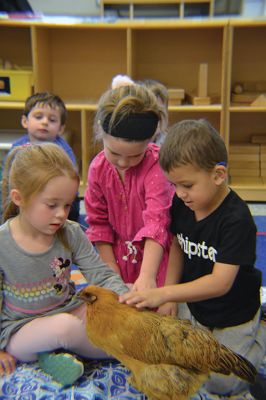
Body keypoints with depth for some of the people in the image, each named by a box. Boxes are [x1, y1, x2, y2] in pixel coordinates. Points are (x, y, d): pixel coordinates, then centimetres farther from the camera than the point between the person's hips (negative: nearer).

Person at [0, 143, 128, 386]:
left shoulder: (71, 234, -9)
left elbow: (102, 275, -8)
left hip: (69, 310, 4)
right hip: (20, 329, -4)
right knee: (64, 326, -35)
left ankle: (53, 352, -6)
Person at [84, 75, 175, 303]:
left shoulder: (156, 164, -22)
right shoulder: (98, 167, -7)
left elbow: (157, 221, -28)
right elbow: (98, 222, 0)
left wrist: (147, 276, -37)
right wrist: (113, 274, -1)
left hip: (154, 257, -3)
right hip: (119, 258, 4)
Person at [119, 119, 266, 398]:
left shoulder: (236, 219, -31)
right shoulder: (181, 204, -13)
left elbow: (221, 282, -36)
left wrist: (164, 294, -45)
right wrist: (167, 296, -11)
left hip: (232, 318, -5)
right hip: (192, 306, 5)